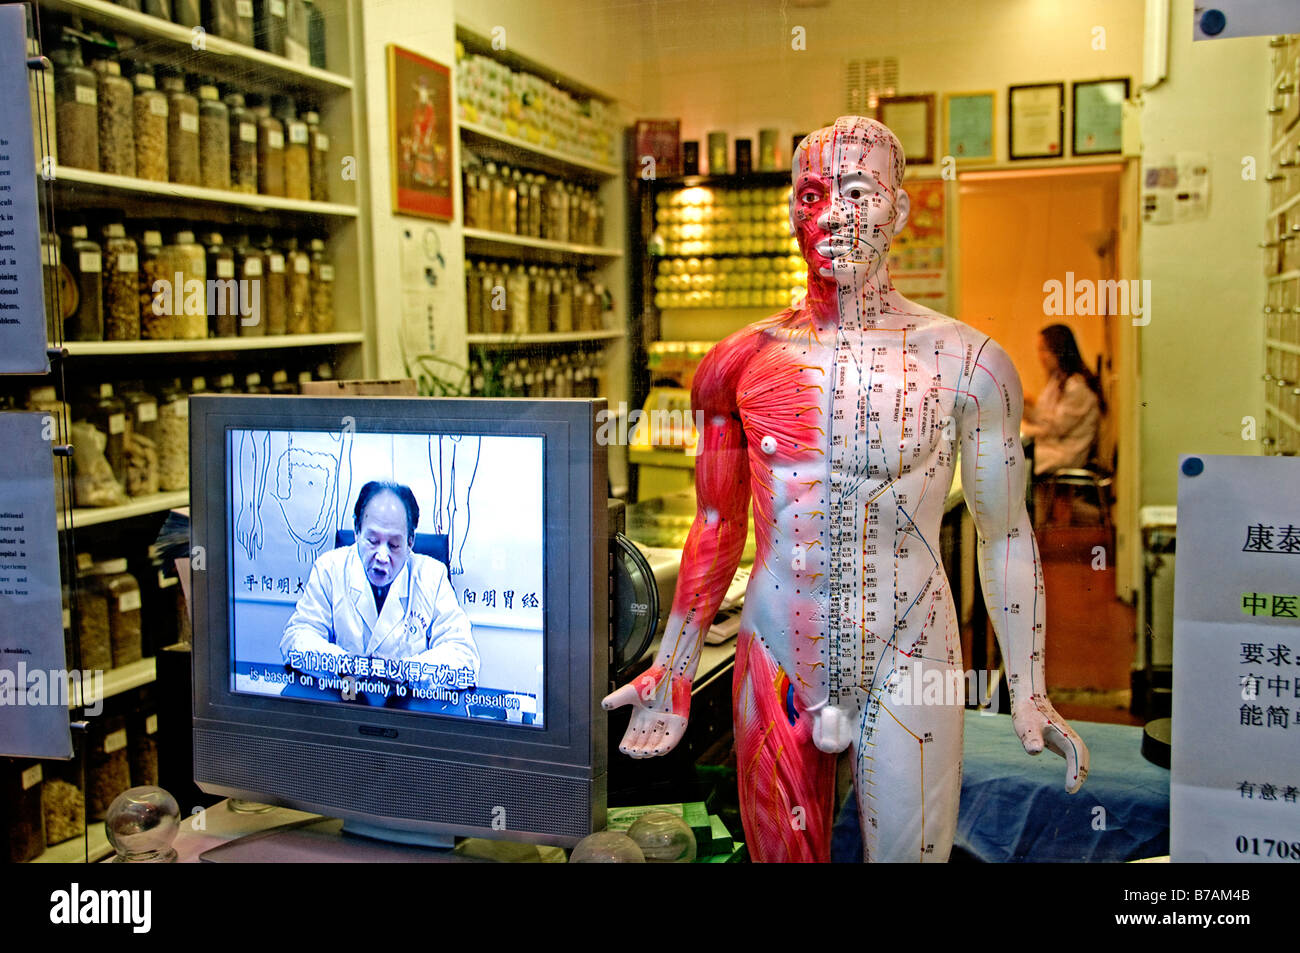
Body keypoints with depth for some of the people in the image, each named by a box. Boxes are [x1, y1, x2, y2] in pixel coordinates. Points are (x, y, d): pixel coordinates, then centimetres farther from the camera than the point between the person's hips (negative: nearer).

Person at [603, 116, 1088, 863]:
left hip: (910, 667, -2)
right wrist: (673, 673, 10)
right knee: (781, 854, 16)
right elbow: (717, 528, 9)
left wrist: (1029, 694, -3)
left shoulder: (967, 362, -4)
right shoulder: (739, 364, 1)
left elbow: (1007, 536, 1)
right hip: (776, 669, 2)